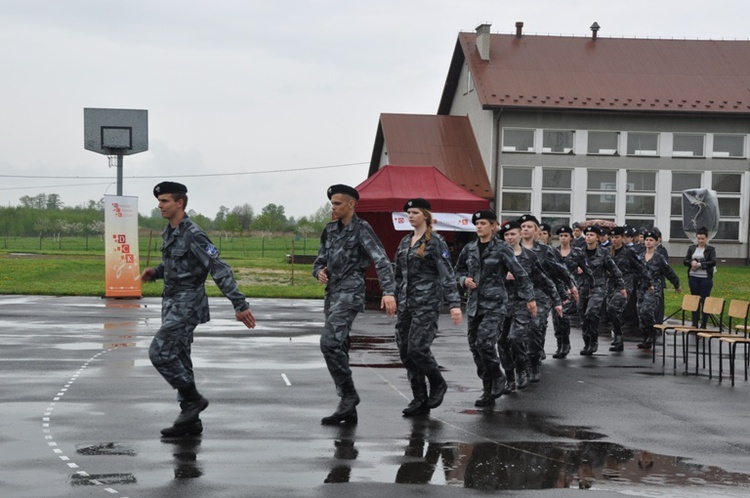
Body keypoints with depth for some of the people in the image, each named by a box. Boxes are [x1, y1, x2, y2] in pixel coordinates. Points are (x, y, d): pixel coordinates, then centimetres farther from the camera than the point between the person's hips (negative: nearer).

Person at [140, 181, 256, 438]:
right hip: (173, 303, 9)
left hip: (188, 304, -9)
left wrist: (240, 305, -25)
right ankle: (190, 421, 15)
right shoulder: (169, 233, 9)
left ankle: (193, 399, 0)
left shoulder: (193, 234, -18)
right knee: (178, 358, 9)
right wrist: (154, 272, 5)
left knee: (160, 352, -15)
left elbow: (220, 270, -21)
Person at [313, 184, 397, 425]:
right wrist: (319, 272, -4)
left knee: (329, 343, -22)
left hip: (350, 292, -8)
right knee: (338, 348, 8)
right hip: (333, 293, 8)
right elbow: (320, 260, 21)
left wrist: (388, 292, -28)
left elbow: (381, 261, -15)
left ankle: (348, 395, -14)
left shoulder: (361, 229, -6)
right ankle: (348, 410, 12)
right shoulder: (330, 230, 16)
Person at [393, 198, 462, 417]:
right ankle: (420, 400, 11)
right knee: (405, 351, 3)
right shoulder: (405, 242, 14)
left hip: (427, 302, -7)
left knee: (417, 348, -15)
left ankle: (437, 383, 11)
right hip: (406, 304, 7)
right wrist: (394, 298, 18)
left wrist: (454, 304, -18)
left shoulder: (435, 242, -6)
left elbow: (448, 274, -11)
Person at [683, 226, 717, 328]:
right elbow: (685, 261, 7)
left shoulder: (710, 249, 1)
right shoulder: (692, 248, 11)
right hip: (693, 278, 4)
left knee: (704, 301, -2)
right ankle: (694, 324, 13)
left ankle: (703, 325, 3)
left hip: (705, 278, -3)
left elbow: (713, 262, -11)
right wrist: (692, 262, -14)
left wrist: (699, 264, -16)